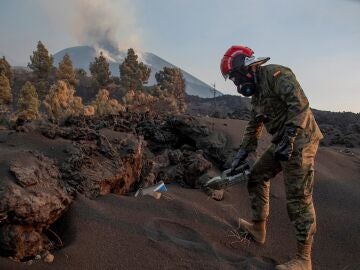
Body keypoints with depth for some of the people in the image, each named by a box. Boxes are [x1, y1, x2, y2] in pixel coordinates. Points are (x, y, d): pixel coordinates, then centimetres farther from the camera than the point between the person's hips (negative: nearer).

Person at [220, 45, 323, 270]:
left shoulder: (275, 74, -11)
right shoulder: (257, 91, 18)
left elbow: (300, 103, -23)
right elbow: (253, 127, 23)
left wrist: (288, 139, -26)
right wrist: (241, 155, 23)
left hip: (300, 141, -10)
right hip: (282, 143, 10)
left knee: (299, 198, -7)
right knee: (257, 177, 16)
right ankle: (259, 228, 30)